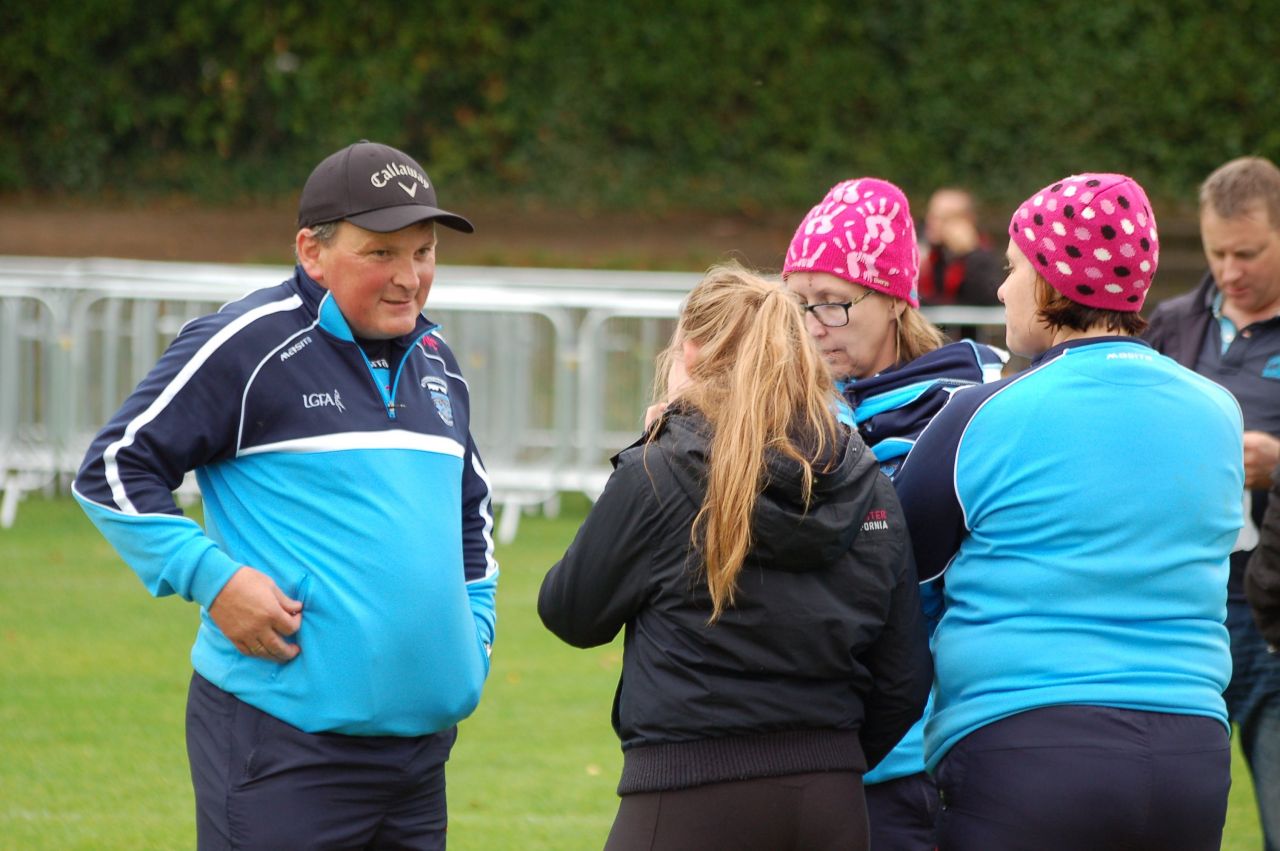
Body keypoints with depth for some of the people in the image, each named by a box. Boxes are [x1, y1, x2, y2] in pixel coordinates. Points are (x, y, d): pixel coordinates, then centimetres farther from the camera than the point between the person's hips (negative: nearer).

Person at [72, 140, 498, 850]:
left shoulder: (434, 361, 17)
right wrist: (211, 578, -15)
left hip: (419, 734, 7)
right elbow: (112, 468, -6)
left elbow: (470, 512, 32)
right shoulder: (246, 345, -7)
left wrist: (471, 637, 19)